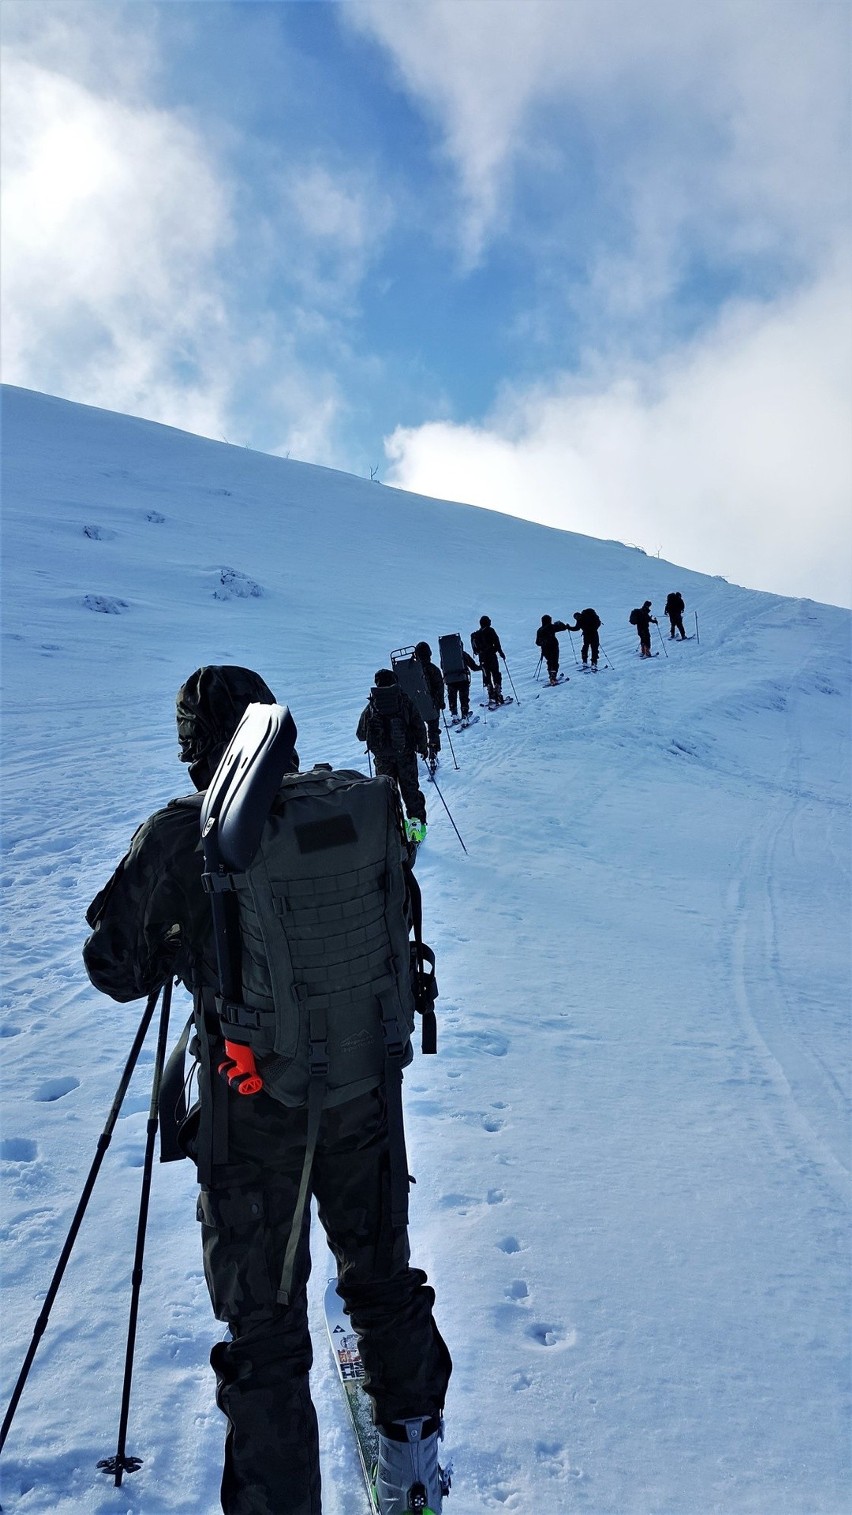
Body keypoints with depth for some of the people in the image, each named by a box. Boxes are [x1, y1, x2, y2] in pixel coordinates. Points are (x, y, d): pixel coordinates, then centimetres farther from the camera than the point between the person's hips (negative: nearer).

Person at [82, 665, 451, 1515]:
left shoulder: (174, 841, -17)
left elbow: (118, 972, -6)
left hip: (250, 1111, -4)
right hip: (362, 1088, 4)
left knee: (263, 1324, 14)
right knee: (379, 1268, 27)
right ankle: (412, 1439, 48)